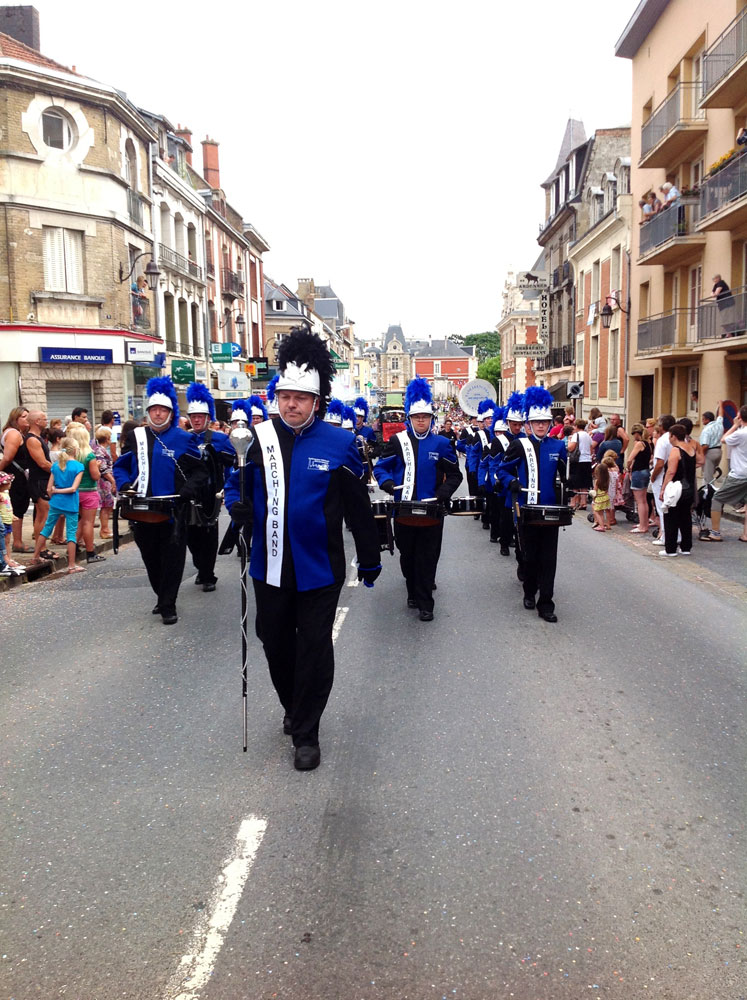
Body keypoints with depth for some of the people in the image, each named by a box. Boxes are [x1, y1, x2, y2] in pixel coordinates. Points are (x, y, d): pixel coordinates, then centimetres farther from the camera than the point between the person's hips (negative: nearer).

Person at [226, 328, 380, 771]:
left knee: (314, 647, 4)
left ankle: (306, 734, 20)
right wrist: (237, 506, -11)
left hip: (319, 568, -3)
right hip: (271, 565, 3)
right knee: (276, 642, 16)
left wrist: (370, 560, 6)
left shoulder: (339, 443, -6)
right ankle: (294, 708, 42)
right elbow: (236, 482, 13)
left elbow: (359, 506, 0)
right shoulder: (259, 438, 0)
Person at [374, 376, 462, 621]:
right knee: (407, 555, 12)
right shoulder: (397, 441, 1)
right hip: (404, 509, 1)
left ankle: (425, 603, 8)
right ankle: (413, 591, 32)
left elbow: (454, 475, 4)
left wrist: (444, 492, -14)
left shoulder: (442, 444, 1)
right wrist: (386, 482, -17)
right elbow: (380, 467, 4)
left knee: (427, 557, 2)